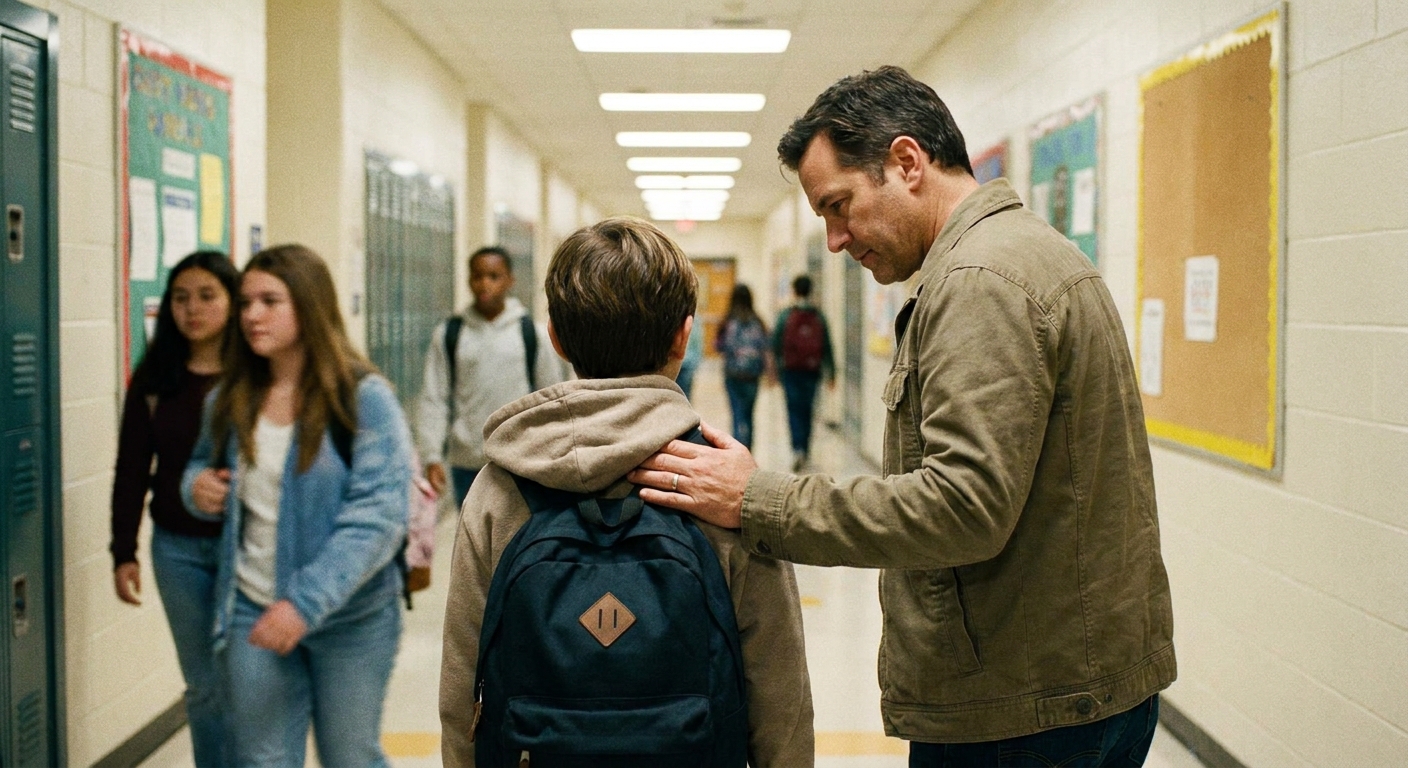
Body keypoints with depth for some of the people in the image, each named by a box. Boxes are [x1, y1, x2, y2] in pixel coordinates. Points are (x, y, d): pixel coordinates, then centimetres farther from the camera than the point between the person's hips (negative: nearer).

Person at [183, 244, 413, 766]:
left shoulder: (364, 398, -14)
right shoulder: (230, 398, 2)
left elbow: (378, 515, -22)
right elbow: (203, 464, 20)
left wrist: (306, 601, -29)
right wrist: (197, 486, -5)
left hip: (350, 618, -4)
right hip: (253, 611, 4)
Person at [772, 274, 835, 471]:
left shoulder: (785, 316, -5)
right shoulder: (818, 317, 2)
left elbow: (775, 344, -5)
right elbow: (827, 347, 4)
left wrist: (773, 369, 2)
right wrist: (831, 373, 11)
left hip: (790, 370, -2)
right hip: (812, 370, 2)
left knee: (794, 410, -2)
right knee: (807, 410, 14)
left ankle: (797, 449, -19)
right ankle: (805, 450, 21)